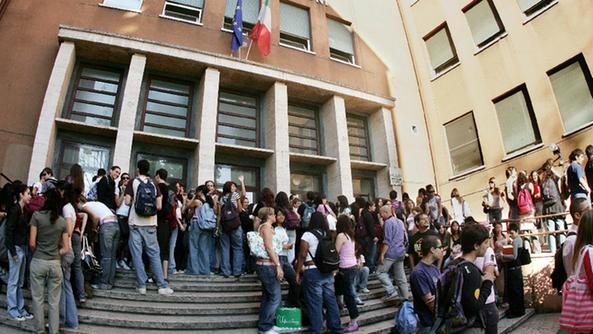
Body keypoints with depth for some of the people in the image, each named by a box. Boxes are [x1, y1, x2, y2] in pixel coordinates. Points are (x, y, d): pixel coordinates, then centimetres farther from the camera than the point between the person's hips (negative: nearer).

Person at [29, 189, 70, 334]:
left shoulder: (37, 215, -5)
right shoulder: (62, 222, 2)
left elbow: (32, 243, -6)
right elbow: (66, 249, 1)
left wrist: (37, 254, 12)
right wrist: (54, 254, 14)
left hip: (38, 262, -2)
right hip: (55, 264, 2)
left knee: (38, 299, 10)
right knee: (54, 301, 9)